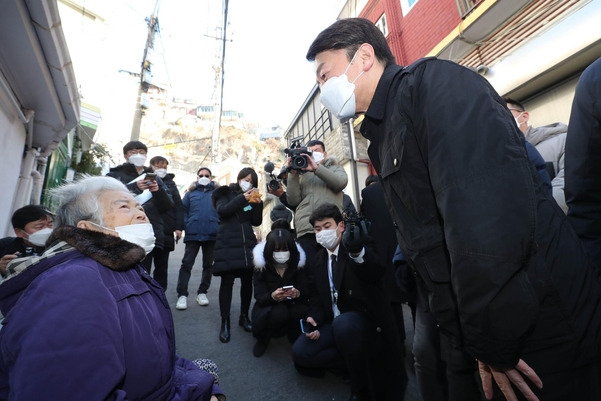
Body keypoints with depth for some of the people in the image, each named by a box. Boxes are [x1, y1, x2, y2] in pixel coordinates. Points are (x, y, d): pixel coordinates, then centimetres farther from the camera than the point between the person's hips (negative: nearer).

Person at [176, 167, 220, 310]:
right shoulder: (191, 192, 12)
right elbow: (182, 209, 3)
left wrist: (219, 226, -10)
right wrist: (185, 225, -10)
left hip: (212, 234, 0)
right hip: (193, 233, 0)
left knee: (208, 264, 8)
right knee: (187, 263, -3)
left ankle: (202, 292, 21)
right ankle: (182, 295, 3)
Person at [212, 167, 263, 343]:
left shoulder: (251, 196, 16)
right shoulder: (226, 193, 8)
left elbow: (257, 222, 8)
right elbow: (222, 210, -13)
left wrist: (258, 203, -6)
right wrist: (242, 198, -19)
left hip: (247, 243, 4)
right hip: (228, 243, -3)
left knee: (247, 280, 3)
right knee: (227, 281, -6)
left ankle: (244, 316, 20)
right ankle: (225, 322, 2)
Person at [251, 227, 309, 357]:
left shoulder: (298, 264, -9)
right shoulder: (262, 267, -13)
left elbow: (306, 293, -10)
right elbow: (259, 298, -15)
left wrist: (298, 293, -36)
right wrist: (272, 296, -39)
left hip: (292, 307, 1)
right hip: (266, 310, -1)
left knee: (302, 311, -32)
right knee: (279, 312, -35)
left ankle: (295, 339, 1)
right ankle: (262, 339, -2)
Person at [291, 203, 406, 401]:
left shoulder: (362, 250, -12)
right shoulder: (320, 258, 7)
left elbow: (377, 272, -35)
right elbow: (316, 295, 13)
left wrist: (357, 251, -57)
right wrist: (314, 318, -9)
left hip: (361, 318, -6)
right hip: (333, 323, 6)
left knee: (343, 324, -38)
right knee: (300, 352, -13)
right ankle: (357, 363, 1)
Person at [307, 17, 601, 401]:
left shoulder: (435, 82, -14)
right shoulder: (384, 138, 11)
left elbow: (490, 208, -28)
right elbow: (426, 246, 7)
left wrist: (493, 340, -18)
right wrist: (476, 341, 4)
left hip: (545, 325, -7)